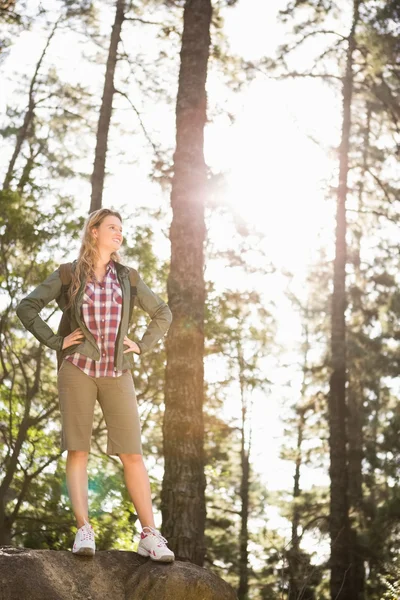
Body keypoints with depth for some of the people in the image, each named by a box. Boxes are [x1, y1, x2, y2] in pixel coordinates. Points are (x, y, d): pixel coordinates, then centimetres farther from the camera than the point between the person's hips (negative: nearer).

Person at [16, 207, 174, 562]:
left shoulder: (127, 277, 11)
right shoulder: (68, 274, 5)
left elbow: (163, 314, 20)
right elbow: (26, 307, 4)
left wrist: (143, 346, 8)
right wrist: (55, 341, -4)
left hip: (117, 374, 2)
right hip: (78, 370, -1)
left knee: (133, 454, -4)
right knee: (78, 450, -5)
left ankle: (150, 535, -5)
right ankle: (83, 530, -6)